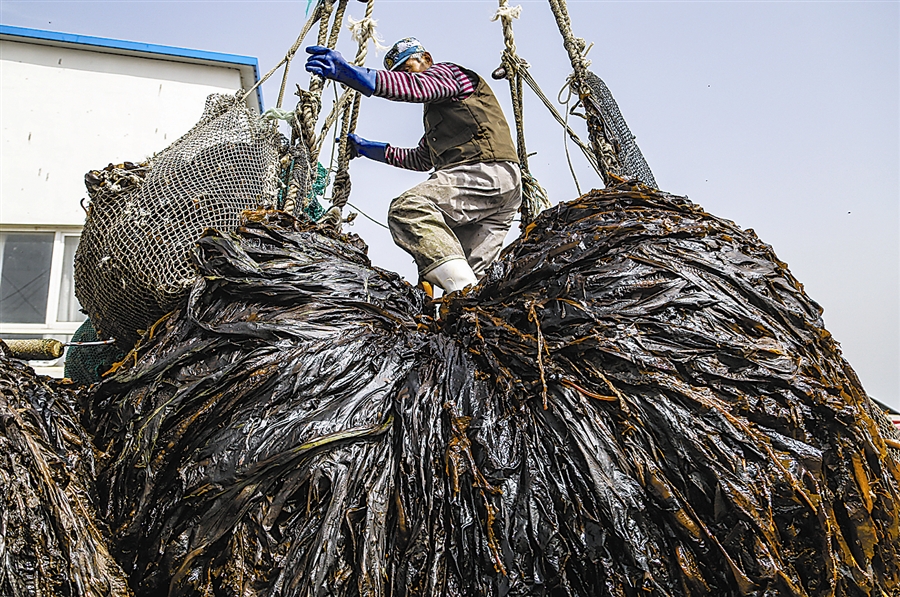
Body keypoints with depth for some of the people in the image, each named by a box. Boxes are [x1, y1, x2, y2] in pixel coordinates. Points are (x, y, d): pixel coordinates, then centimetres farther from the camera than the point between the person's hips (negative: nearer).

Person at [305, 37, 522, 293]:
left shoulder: (448, 72, 9)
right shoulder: (437, 111, 37)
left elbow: (414, 86, -15)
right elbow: (421, 159, 40)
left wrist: (348, 73, -27)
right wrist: (366, 147, 38)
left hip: (486, 171, -11)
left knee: (408, 209, -29)